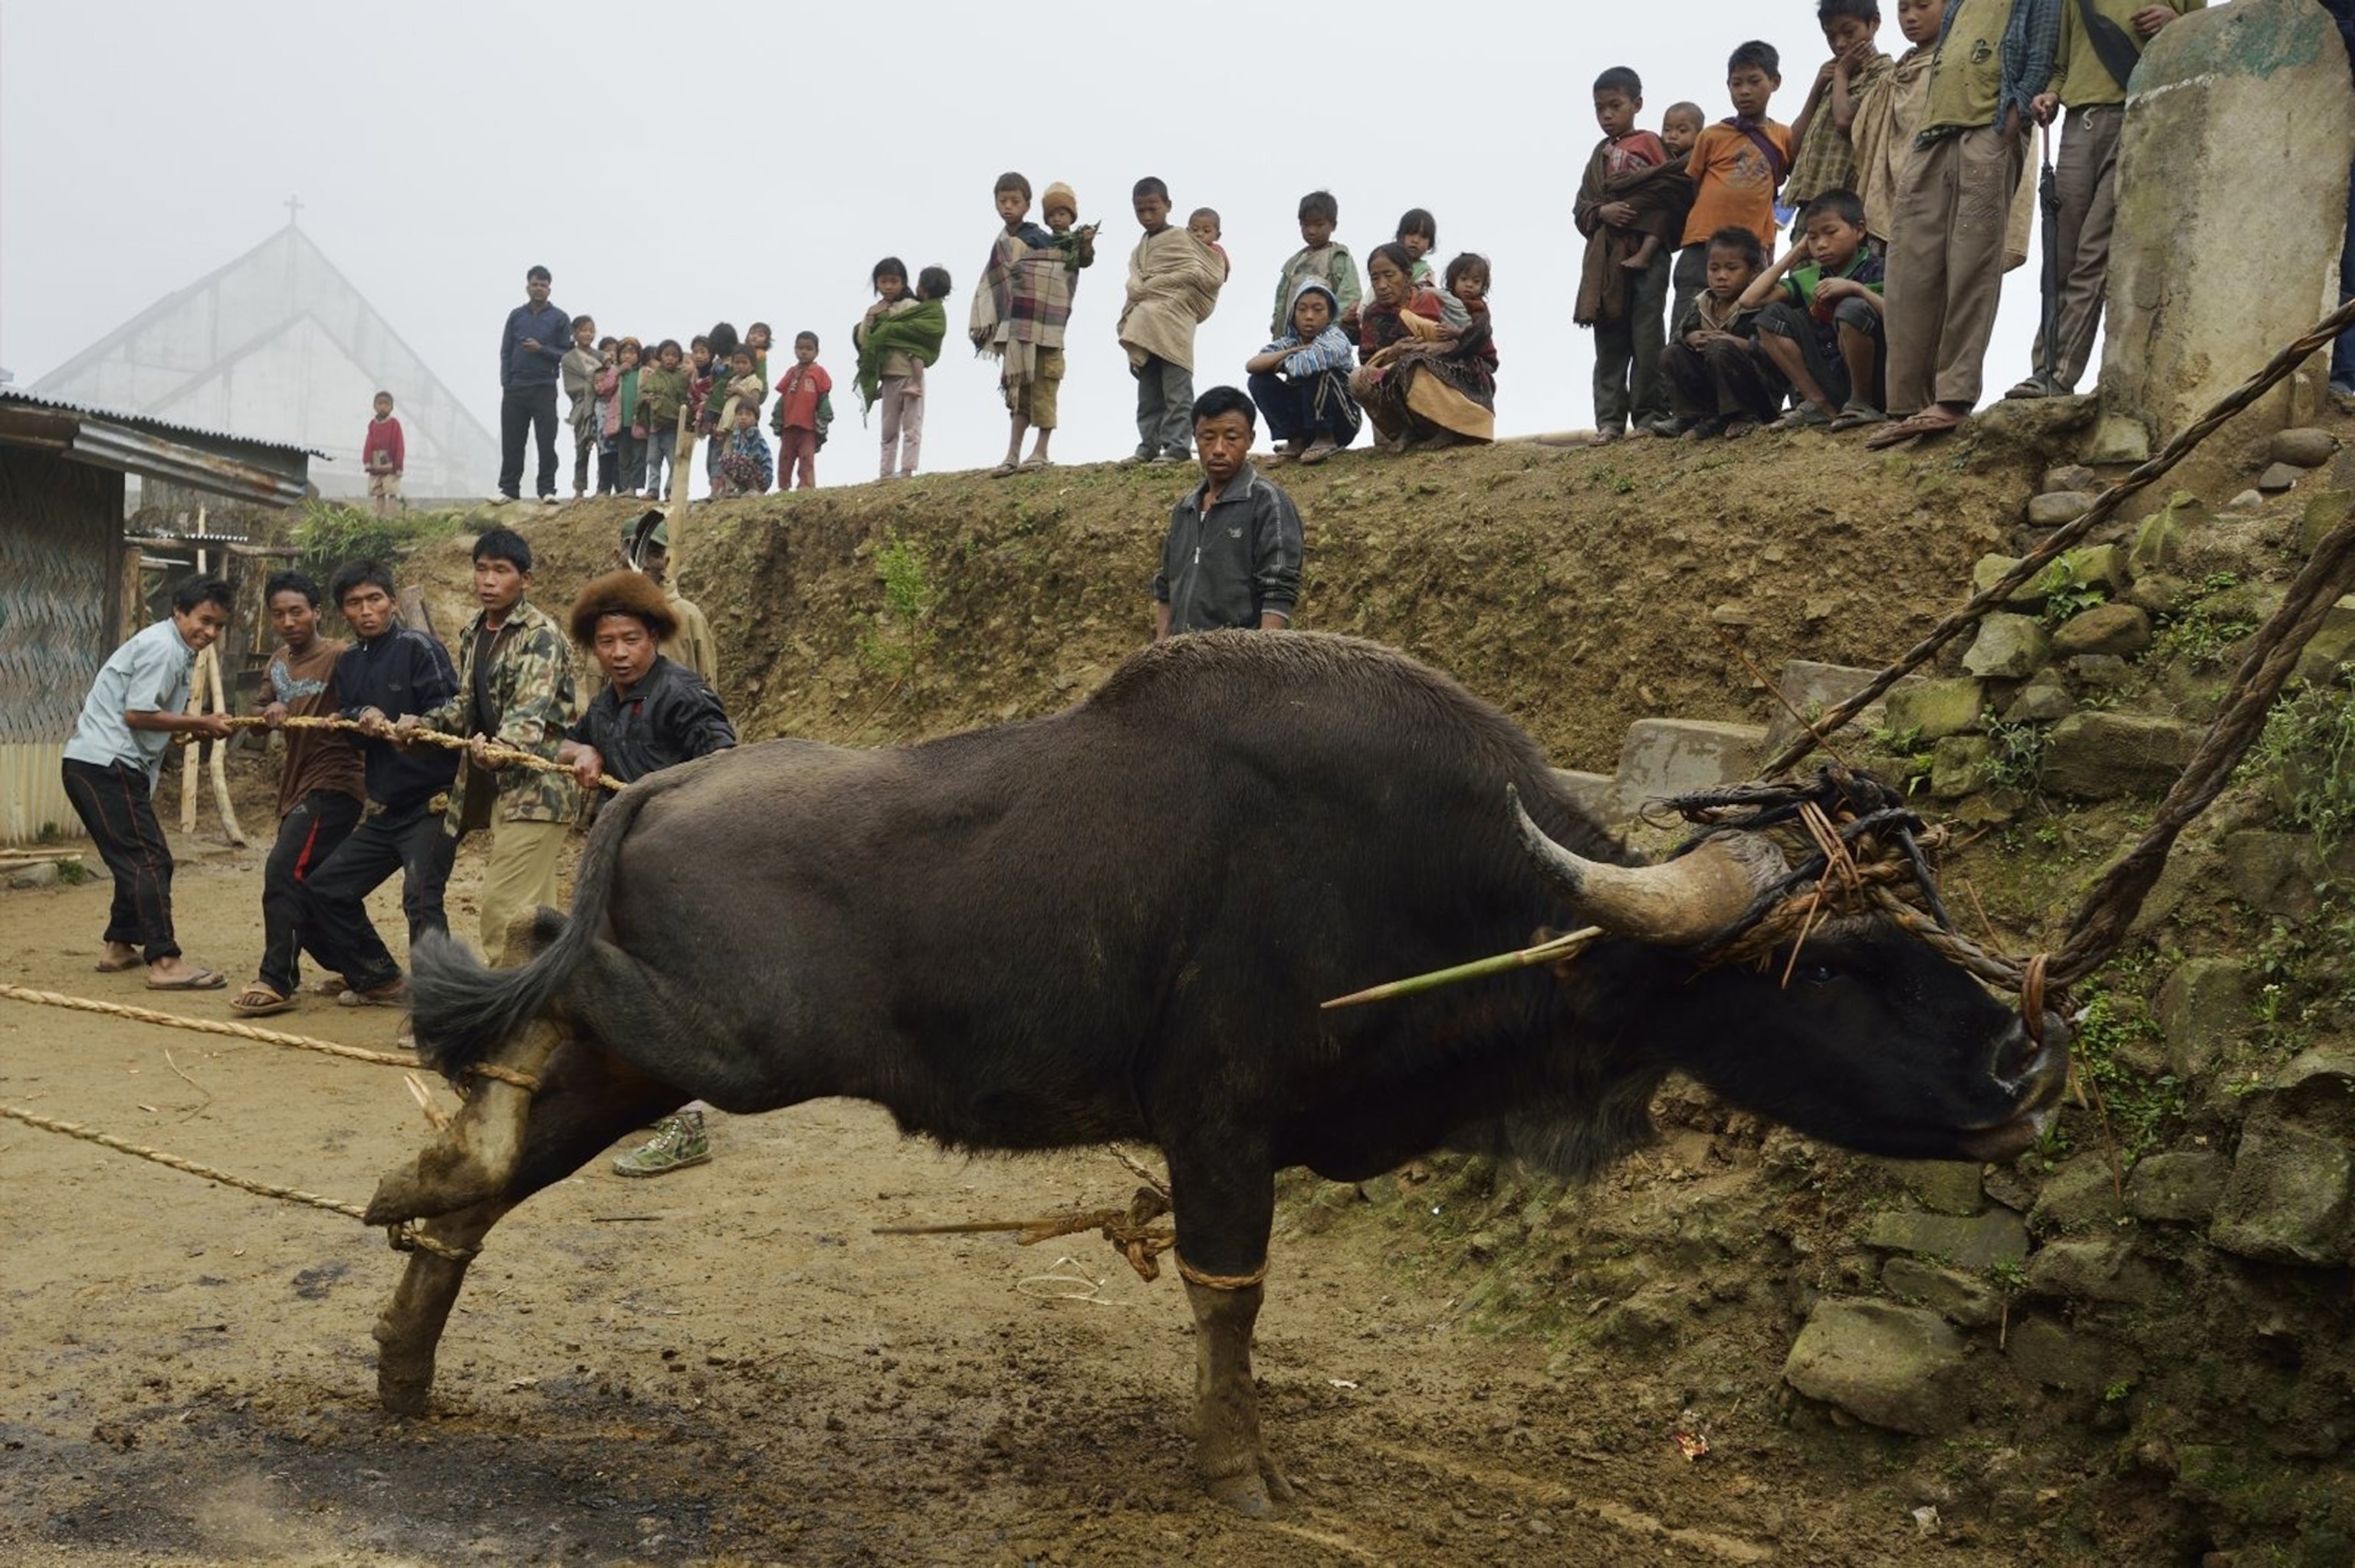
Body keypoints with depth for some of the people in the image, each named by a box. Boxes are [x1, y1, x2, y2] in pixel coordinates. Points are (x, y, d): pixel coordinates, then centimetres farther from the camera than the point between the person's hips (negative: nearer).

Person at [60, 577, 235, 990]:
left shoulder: (175, 650, 19)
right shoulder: (162, 647, -11)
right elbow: (137, 713, -18)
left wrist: (193, 731, 3)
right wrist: (201, 723, -11)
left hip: (100, 765, 10)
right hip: (106, 765, -10)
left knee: (137, 860, 19)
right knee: (148, 861, -13)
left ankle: (119, 947, 28)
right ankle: (164, 962, -16)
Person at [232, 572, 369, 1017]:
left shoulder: (339, 657, -13)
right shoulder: (277, 662, 11)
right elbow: (262, 718, 12)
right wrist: (269, 711, -10)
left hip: (334, 783, -9)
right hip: (297, 783, 9)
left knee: (283, 870, -18)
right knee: (313, 882, 14)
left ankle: (277, 981, -15)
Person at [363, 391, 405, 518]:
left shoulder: (394, 424, -4)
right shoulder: (372, 424, 9)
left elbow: (399, 446, -5)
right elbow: (368, 445, 6)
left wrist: (399, 466, -8)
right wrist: (367, 462, -6)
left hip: (390, 468, -5)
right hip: (375, 468, 5)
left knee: (393, 494, -10)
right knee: (377, 495, 9)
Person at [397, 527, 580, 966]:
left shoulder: (541, 635, -12)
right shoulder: (473, 635, 13)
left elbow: (532, 709, -26)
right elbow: (466, 703, 19)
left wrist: (503, 746, -45)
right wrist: (423, 723, 1)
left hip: (536, 785, -8)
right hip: (499, 784, 8)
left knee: (506, 904, -12)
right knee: (532, 908, 13)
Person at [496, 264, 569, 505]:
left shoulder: (559, 318, 5)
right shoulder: (516, 315, 12)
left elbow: (566, 355, 1)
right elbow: (505, 351, 11)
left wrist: (541, 349, -13)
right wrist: (505, 383, 1)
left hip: (544, 388, -2)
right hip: (515, 389, 3)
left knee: (546, 442, -4)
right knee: (511, 442, 3)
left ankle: (547, 489, -1)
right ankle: (509, 489, 8)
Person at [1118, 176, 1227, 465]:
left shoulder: (1181, 238, 1)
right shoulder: (1139, 251, 21)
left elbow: (1199, 275, -8)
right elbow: (1135, 284, 15)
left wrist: (1151, 286, -3)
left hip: (1173, 326, -7)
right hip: (1143, 330, 7)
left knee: (1176, 391, -8)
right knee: (1148, 393, 8)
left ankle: (1177, 445, -10)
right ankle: (1149, 446, 10)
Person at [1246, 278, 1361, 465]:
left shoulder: (1336, 340, -16)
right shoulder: (1290, 342, 1)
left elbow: (1305, 364, -37)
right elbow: (1251, 365, -14)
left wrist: (1277, 363, -15)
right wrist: (1290, 352, -23)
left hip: (1342, 421, -5)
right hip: (1305, 416, 5)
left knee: (1315, 372, -30)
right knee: (1259, 381, -11)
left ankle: (1326, 439, -12)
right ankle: (1296, 441, -2)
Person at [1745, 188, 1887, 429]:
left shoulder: (1875, 271, -3)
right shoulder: (1809, 278, 11)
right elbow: (1749, 300, 2)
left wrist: (1856, 288, -27)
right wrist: (1794, 256, 7)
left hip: (1874, 386, -5)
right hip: (1828, 387, 5)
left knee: (1853, 308, -29)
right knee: (1772, 315, -2)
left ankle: (1862, 403, -9)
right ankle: (1819, 405, -4)